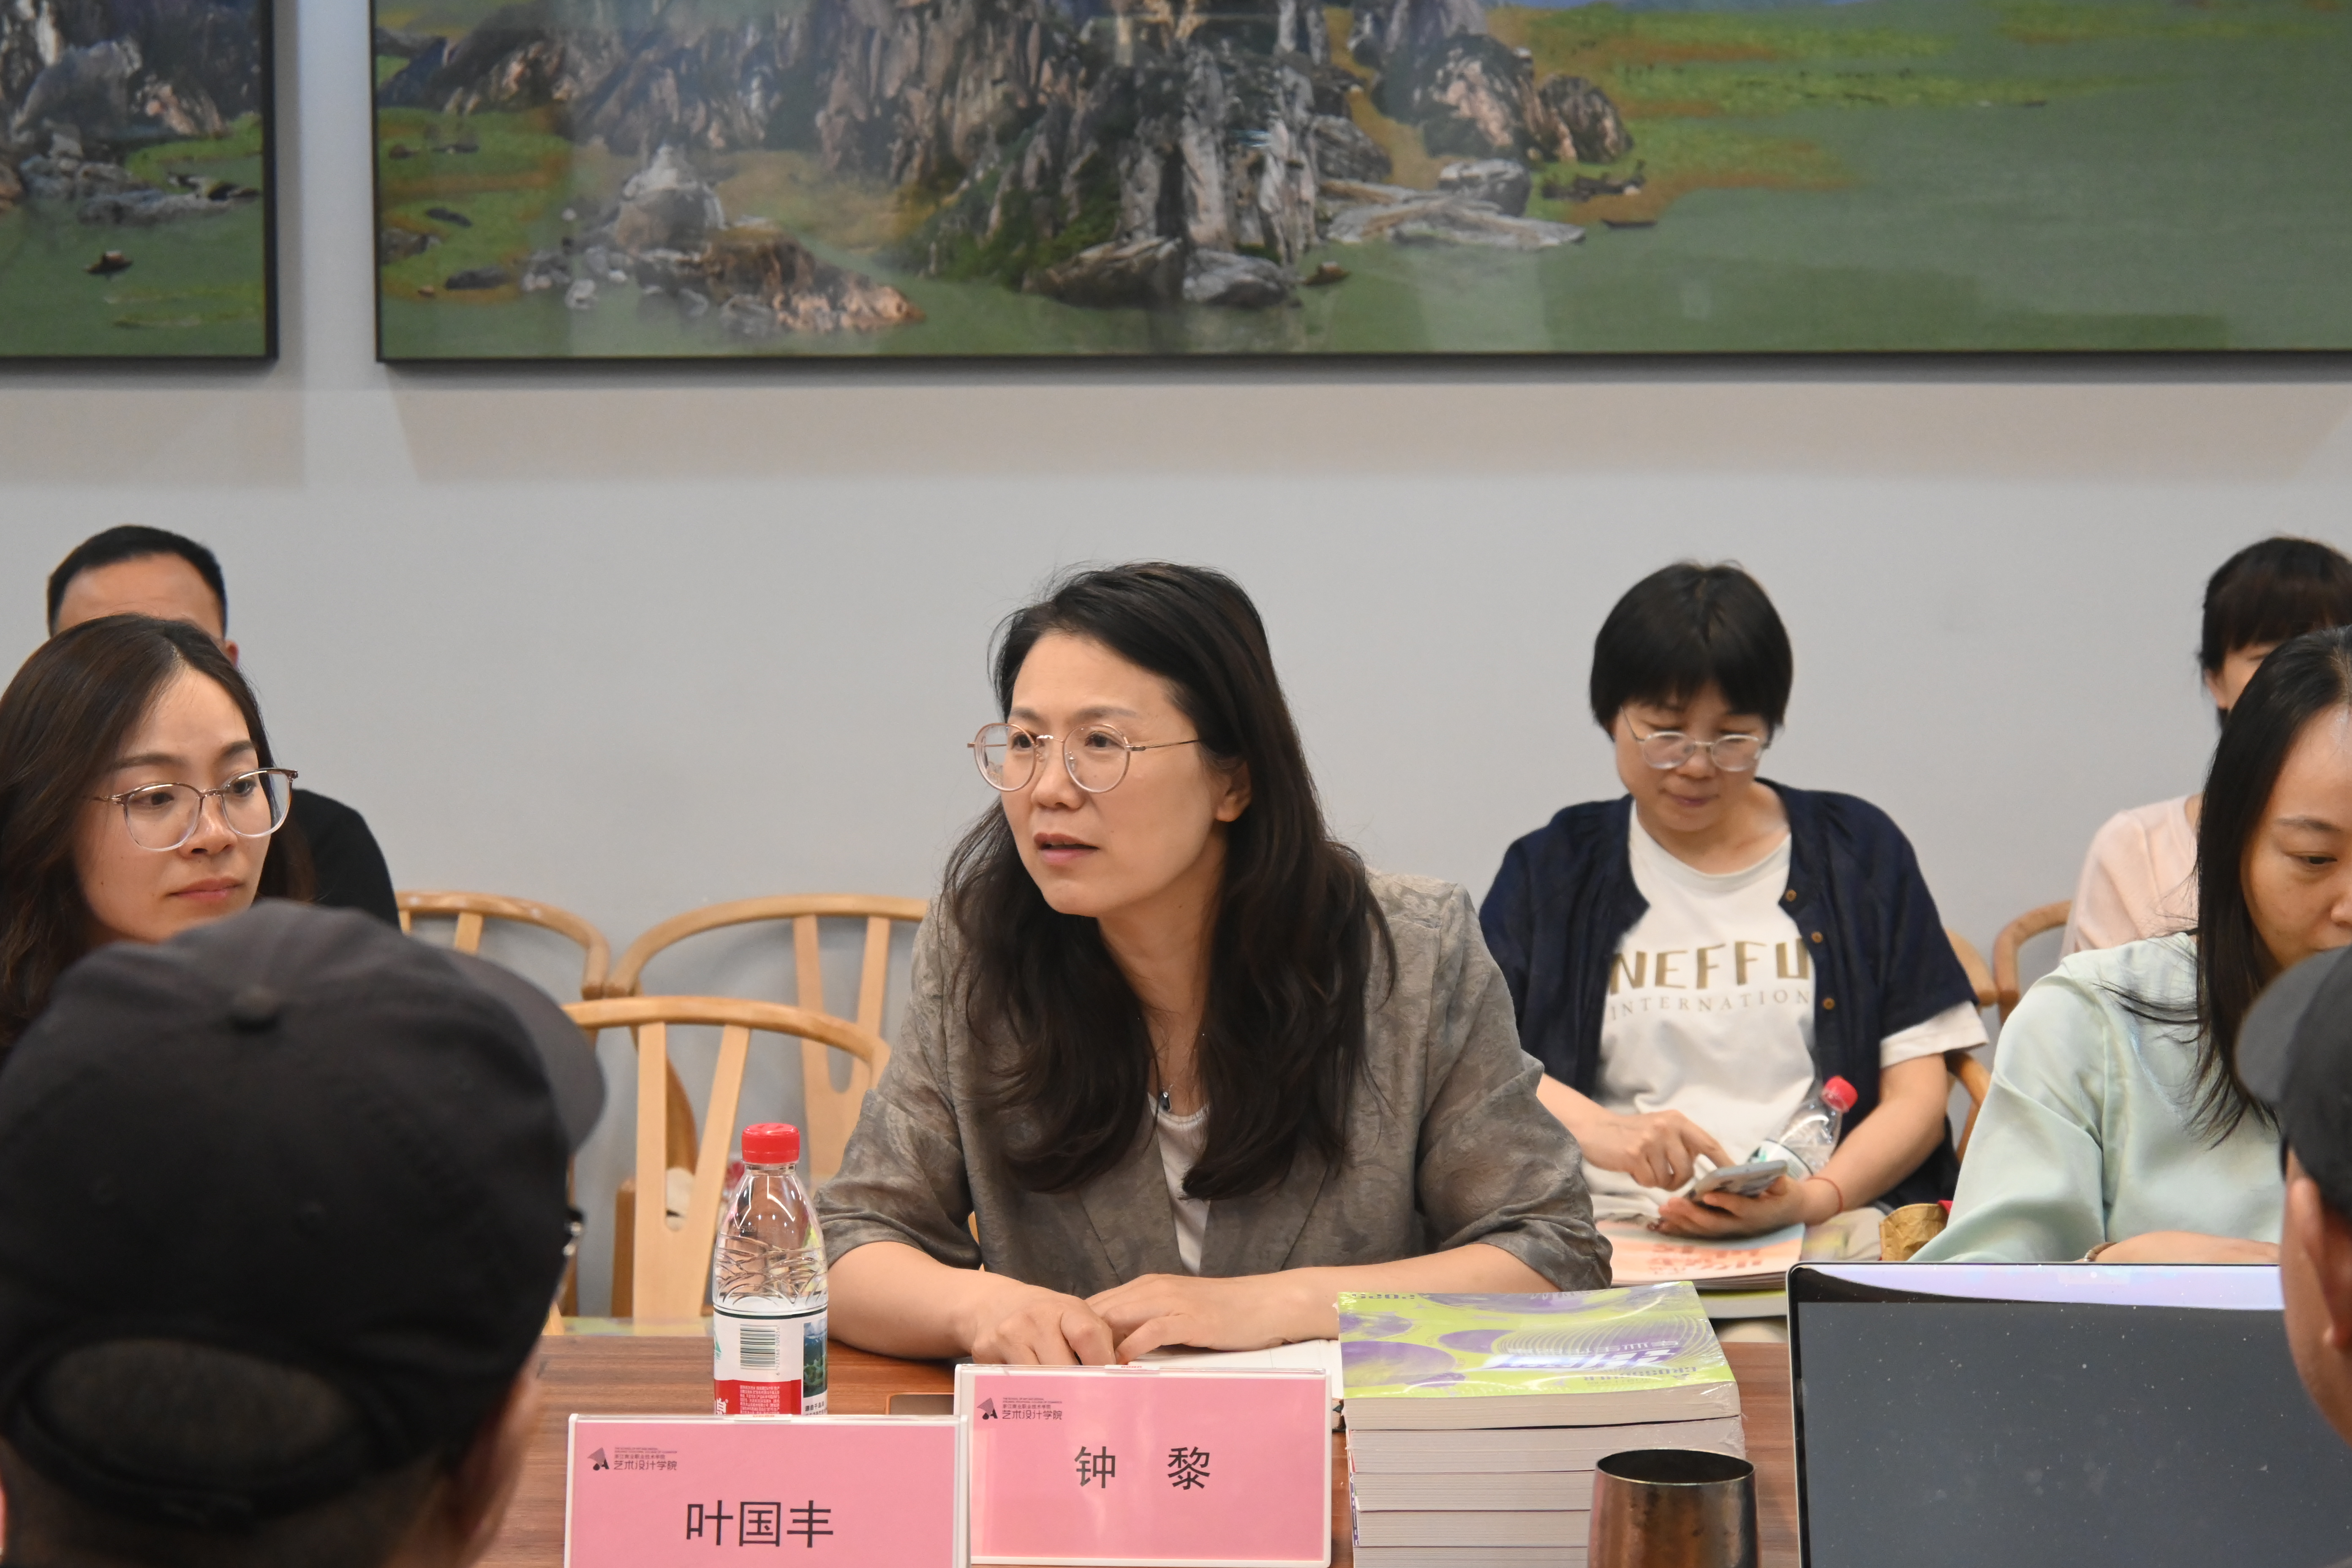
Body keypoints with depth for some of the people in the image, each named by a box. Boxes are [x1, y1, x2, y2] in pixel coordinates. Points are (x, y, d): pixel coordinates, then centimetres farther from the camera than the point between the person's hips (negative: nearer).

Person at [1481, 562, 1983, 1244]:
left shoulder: (1858, 850, 15)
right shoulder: (1551, 868, 15)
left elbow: (1917, 1094, 9)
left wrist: (1815, 1200, -12)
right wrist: (1601, 1130, -21)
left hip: (1825, 1230, 1)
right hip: (1606, 1232, -1)